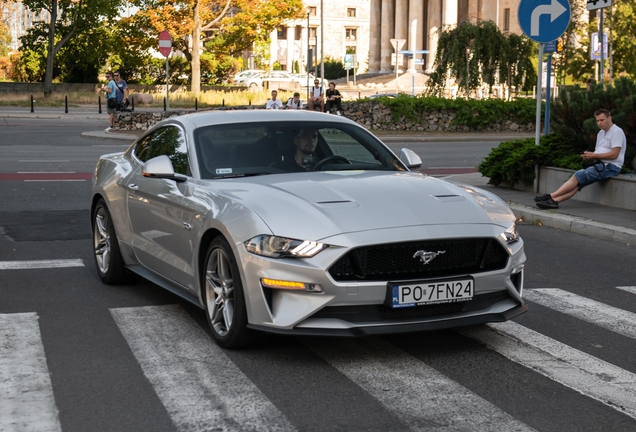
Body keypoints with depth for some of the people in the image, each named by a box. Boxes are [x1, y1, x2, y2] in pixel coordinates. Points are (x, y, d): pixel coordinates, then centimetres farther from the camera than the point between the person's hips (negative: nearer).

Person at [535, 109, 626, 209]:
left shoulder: (617, 132, -8)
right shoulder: (601, 133, 22)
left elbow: (614, 155, -17)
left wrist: (594, 155, -13)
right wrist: (588, 155, -2)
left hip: (611, 167, -9)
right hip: (601, 164, 9)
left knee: (578, 176, -20)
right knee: (577, 182, -13)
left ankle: (550, 196, -22)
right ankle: (554, 201, -29)